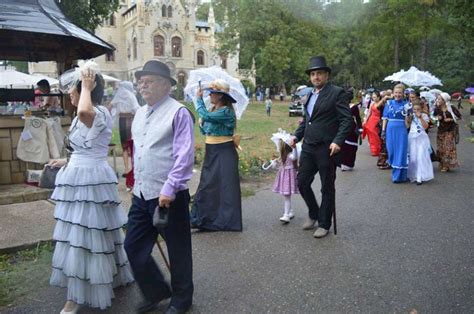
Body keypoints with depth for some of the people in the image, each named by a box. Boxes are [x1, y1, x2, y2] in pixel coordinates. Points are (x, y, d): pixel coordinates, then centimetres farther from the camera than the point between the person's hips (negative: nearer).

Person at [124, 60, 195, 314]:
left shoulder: (178, 112, -11)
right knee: (133, 247, 13)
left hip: (168, 197, -7)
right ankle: (155, 293, 35)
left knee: (178, 250, 9)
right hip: (141, 195, 8)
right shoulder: (139, 113, 13)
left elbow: (184, 155, -17)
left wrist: (169, 189, -21)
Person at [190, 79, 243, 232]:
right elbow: (204, 131, 15)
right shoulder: (213, 109, 10)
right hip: (211, 152, 8)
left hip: (224, 152, -8)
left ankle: (226, 219, 12)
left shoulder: (226, 111, -15)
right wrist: (201, 123, -4)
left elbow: (206, 116, -27)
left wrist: (199, 99, -13)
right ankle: (204, 219, 20)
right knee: (207, 184, 10)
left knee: (225, 185, 0)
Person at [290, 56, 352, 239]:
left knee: (327, 188, 6)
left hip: (327, 149, -7)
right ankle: (313, 214, 32)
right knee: (302, 182, 10)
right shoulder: (310, 95, 15)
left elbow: (346, 120, -12)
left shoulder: (337, 93, -7)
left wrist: (338, 141, -23)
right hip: (308, 147, 7)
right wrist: (297, 135, 11)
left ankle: (324, 224, 21)